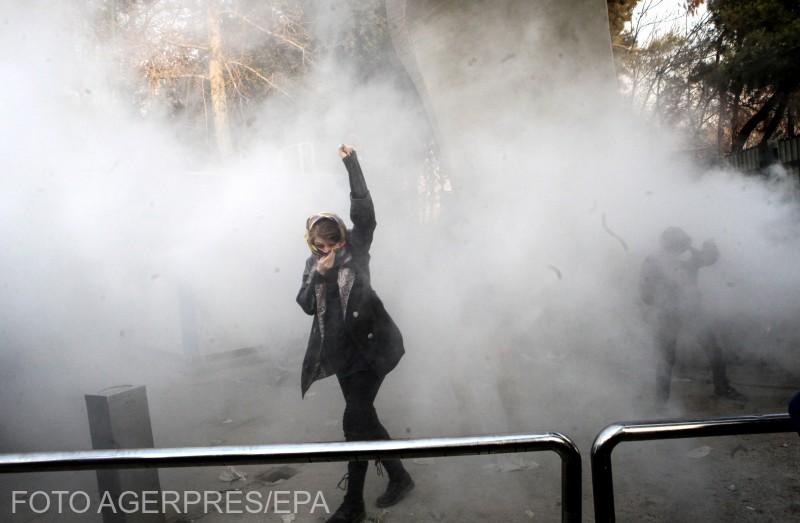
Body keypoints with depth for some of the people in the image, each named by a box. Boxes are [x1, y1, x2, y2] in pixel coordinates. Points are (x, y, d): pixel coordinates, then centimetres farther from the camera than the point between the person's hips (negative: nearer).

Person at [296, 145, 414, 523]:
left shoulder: (356, 247, -2)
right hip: (343, 350, 6)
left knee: (355, 421, -9)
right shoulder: (313, 264, 10)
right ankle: (399, 477, 33)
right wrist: (318, 275, -15)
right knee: (363, 417, 13)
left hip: (371, 346, -6)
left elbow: (363, 210, -15)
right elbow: (306, 305, 1)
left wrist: (351, 164, -18)